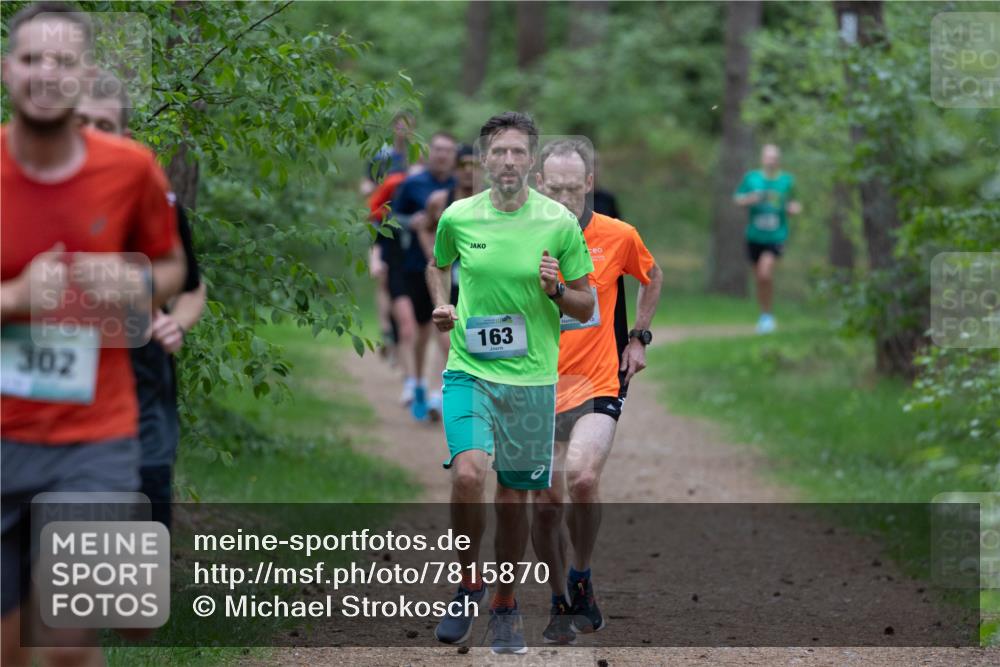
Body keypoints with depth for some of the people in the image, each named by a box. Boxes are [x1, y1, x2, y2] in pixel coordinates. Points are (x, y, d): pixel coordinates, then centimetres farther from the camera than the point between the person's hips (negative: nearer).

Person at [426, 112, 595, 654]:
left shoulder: (560, 223, -3)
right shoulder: (458, 217, 0)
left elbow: (586, 308, 4)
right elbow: (438, 265, 22)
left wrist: (557, 289, -16)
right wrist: (441, 306, 3)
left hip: (532, 379, 1)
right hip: (469, 370, 0)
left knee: (514, 497, 6)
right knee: (468, 472, -23)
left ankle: (505, 606, 25)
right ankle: (468, 582, -1)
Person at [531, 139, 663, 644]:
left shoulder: (618, 236, -2)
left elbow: (651, 278, 18)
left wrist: (638, 337, 11)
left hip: (598, 384, -2)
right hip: (538, 390, 2)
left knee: (581, 476, -26)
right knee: (543, 503, 0)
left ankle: (581, 580, -4)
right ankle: (562, 604, 19)